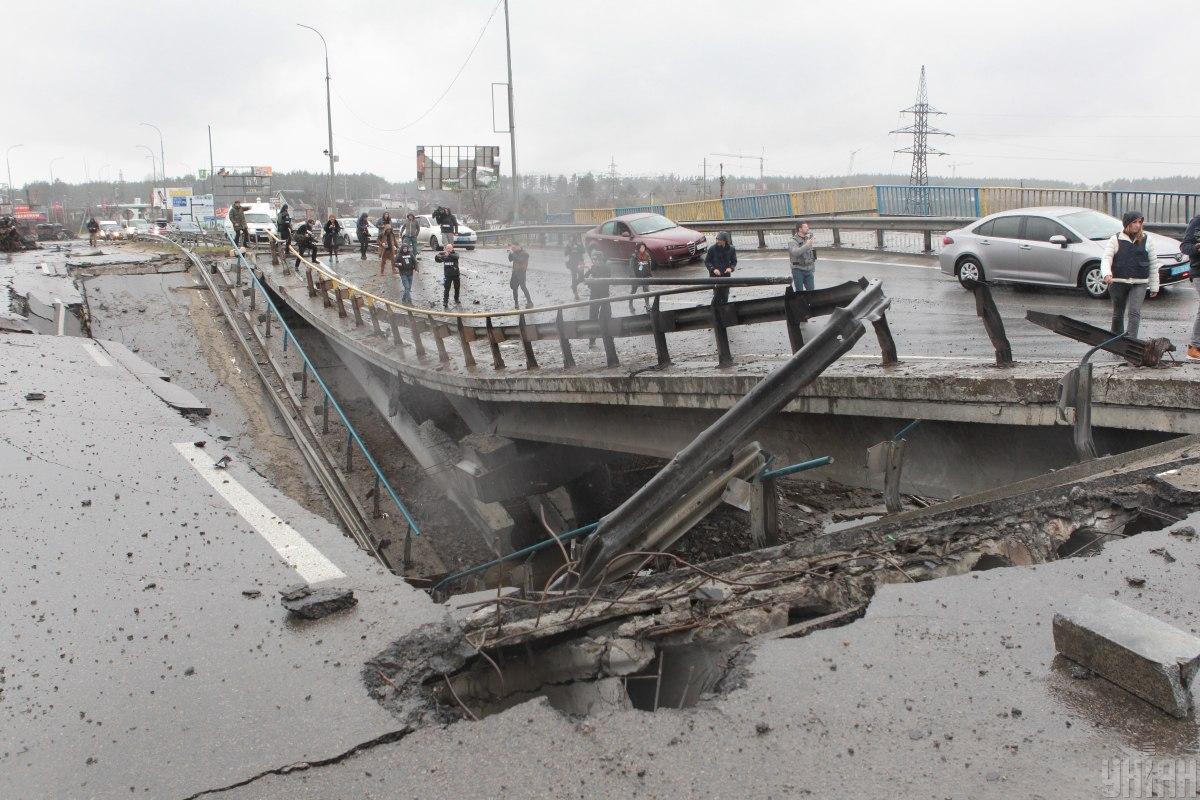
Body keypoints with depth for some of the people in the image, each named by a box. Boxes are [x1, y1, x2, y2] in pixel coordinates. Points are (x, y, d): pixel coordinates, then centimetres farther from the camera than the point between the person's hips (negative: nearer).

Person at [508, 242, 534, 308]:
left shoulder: (525, 253, -13)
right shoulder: (515, 252, 8)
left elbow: (518, 259, -26)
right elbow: (510, 259, 8)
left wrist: (512, 252, -24)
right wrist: (510, 253, -8)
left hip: (522, 272, -7)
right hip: (515, 272, 7)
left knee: (523, 287, -13)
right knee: (514, 287, 6)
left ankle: (529, 303, -6)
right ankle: (516, 303, 14)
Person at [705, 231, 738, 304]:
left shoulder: (731, 249, -3)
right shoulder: (712, 249, -10)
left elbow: (734, 261, 9)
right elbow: (706, 261, -2)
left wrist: (731, 268, -11)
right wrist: (713, 269, -18)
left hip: (726, 275, 3)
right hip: (715, 275, -3)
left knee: (725, 296, 8)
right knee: (717, 295, -10)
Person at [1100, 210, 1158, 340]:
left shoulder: (1147, 241, 6)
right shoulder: (1115, 240, 2)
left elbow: (1153, 264, 10)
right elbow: (1106, 258, -9)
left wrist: (1154, 286, 10)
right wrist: (1107, 274, -29)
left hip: (1139, 283, 0)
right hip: (1118, 282, 0)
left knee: (1135, 312, -13)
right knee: (1118, 314, 11)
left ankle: (1131, 340, -16)